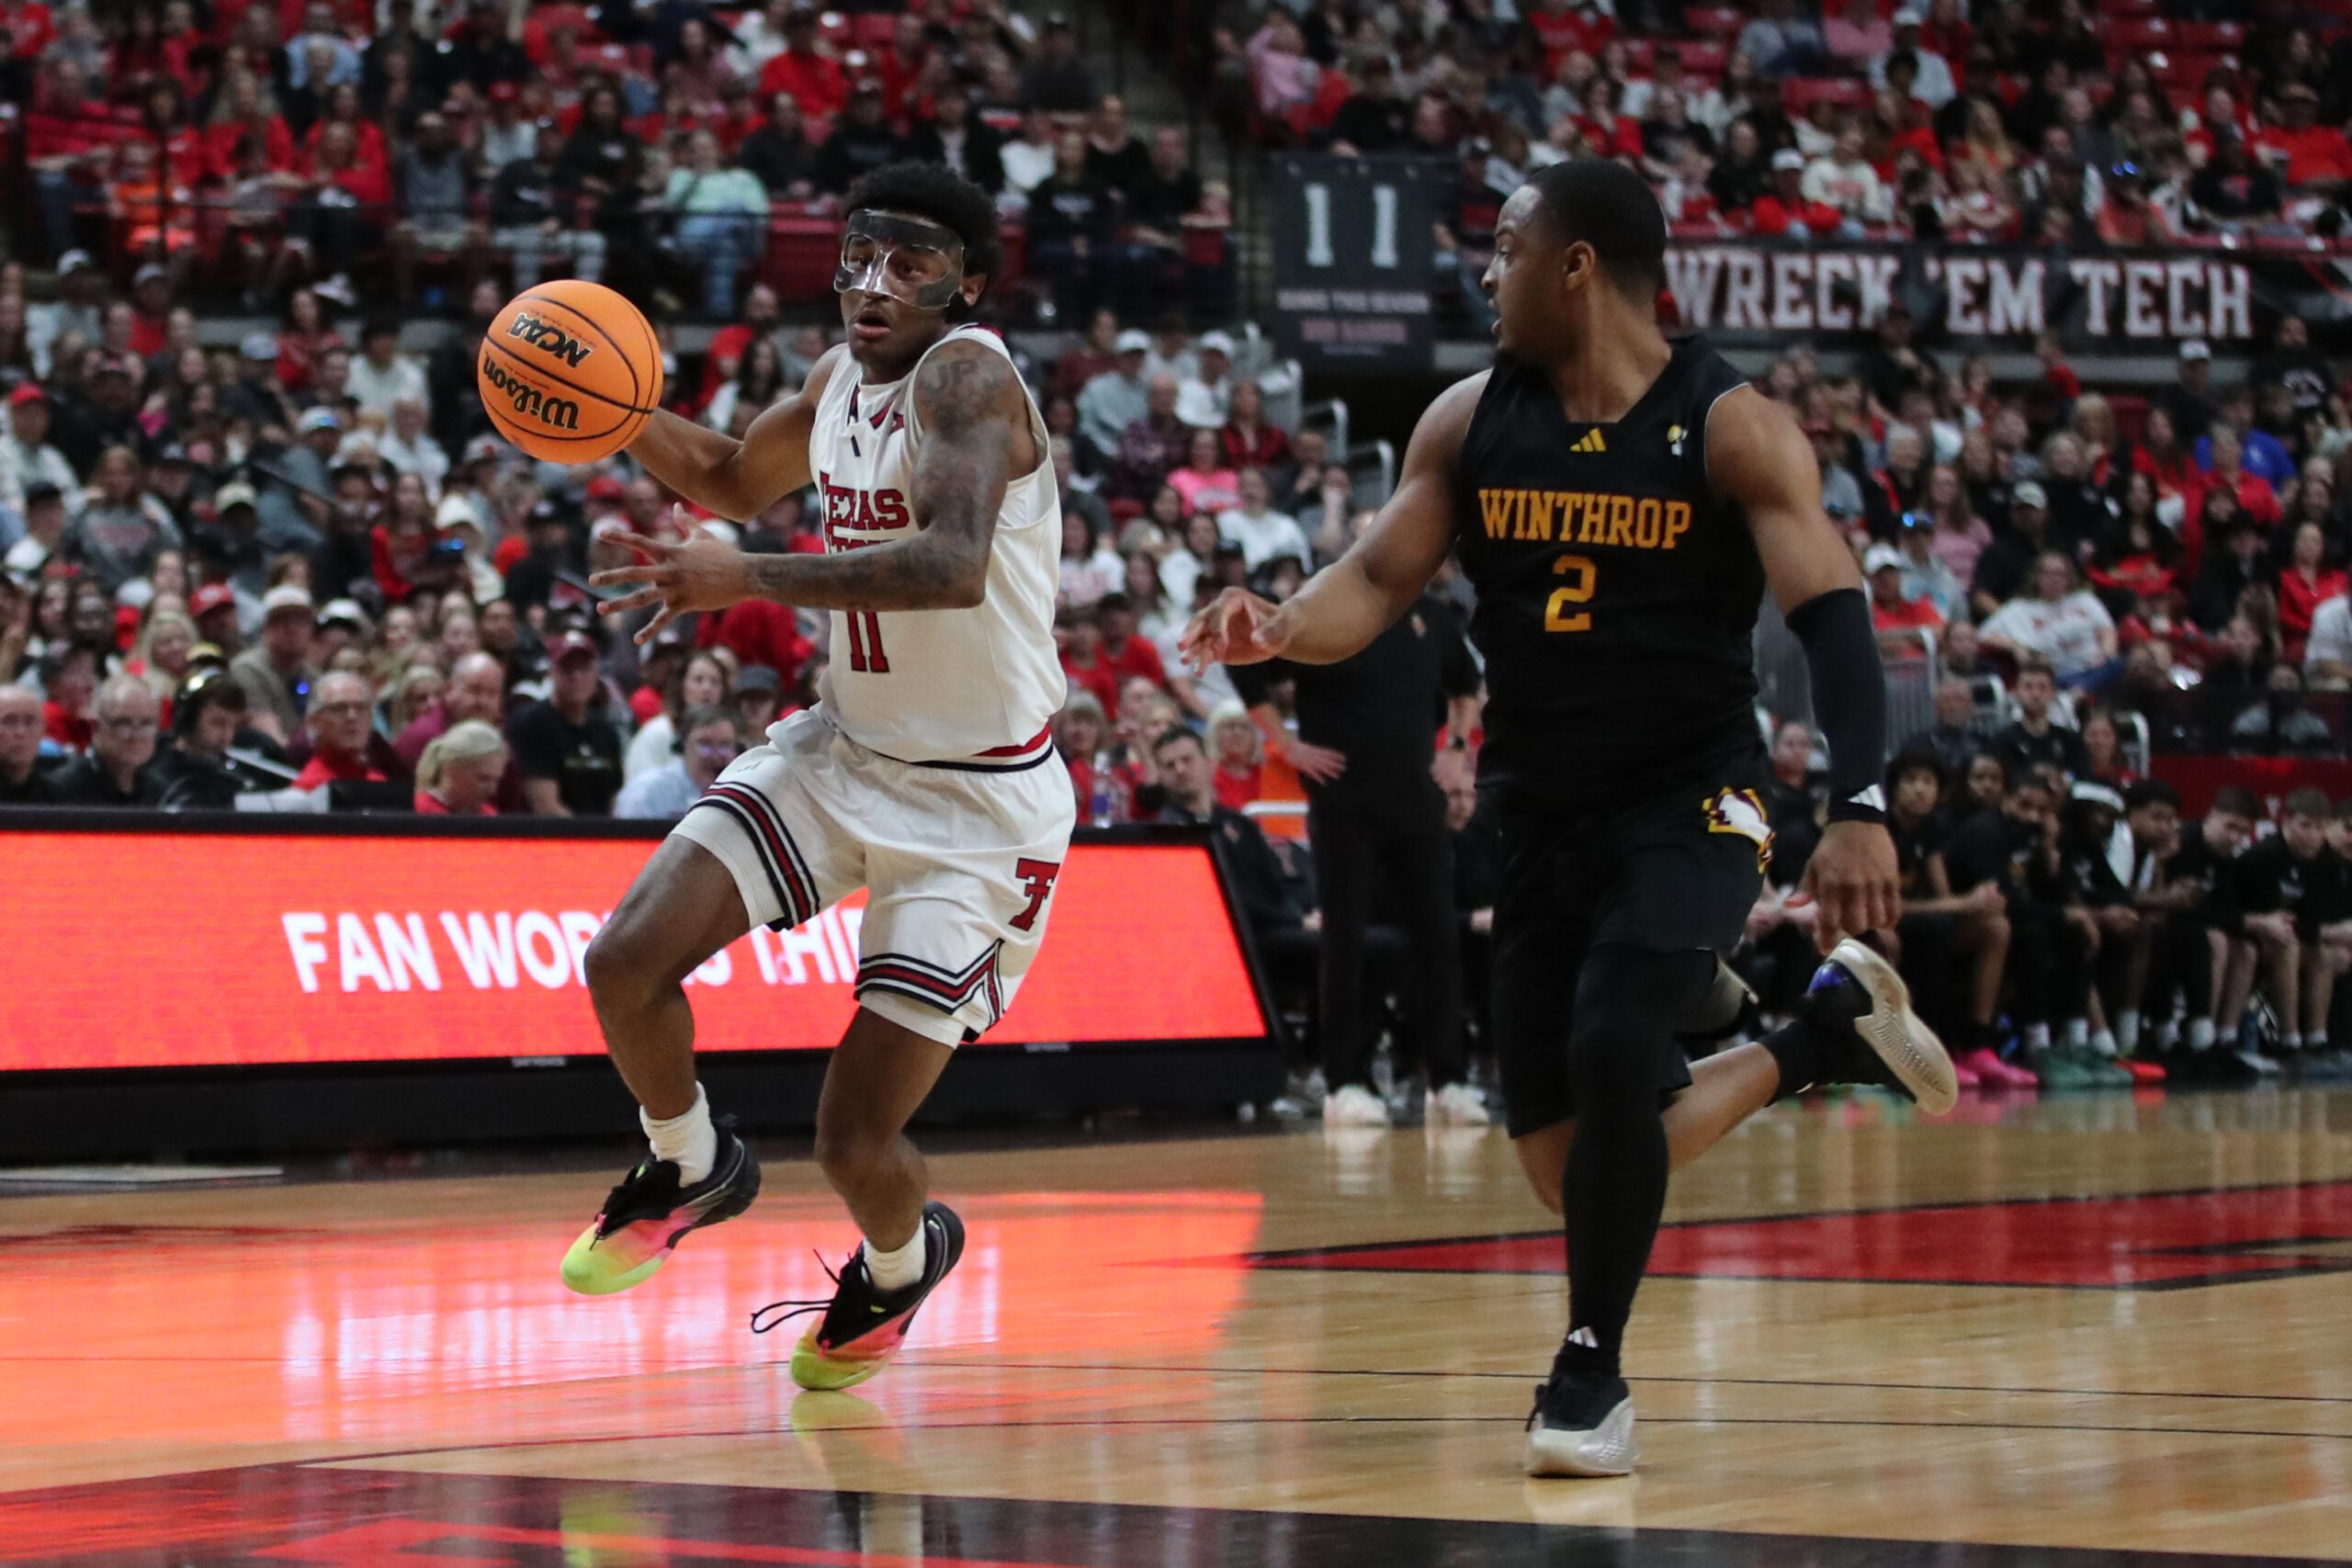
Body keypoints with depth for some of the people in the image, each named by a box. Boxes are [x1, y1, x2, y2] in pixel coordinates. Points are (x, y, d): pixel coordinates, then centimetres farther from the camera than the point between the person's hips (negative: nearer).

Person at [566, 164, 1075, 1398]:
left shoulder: (967, 375, -20)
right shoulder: (842, 379, 4)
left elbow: (953, 565, -38)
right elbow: (735, 482, 25)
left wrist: (750, 580, -42)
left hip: (978, 806, -7)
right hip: (845, 751, 7)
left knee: (854, 1143, -7)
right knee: (628, 959, -11)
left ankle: (903, 1255, 30)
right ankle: (691, 1169, 20)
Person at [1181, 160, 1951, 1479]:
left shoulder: (1733, 428, -13)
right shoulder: (1472, 422, 1)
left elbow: (1833, 616, -19)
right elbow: (1380, 581, 0)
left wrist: (1863, 809, -33)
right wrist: (1280, 629, -24)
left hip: (1690, 803, -5)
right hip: (1539, 815, 5)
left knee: (1609, 1056, -28)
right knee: (1574, 1161, 5)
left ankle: (1595, 1372, -7)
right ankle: (1827, 1024, 31)